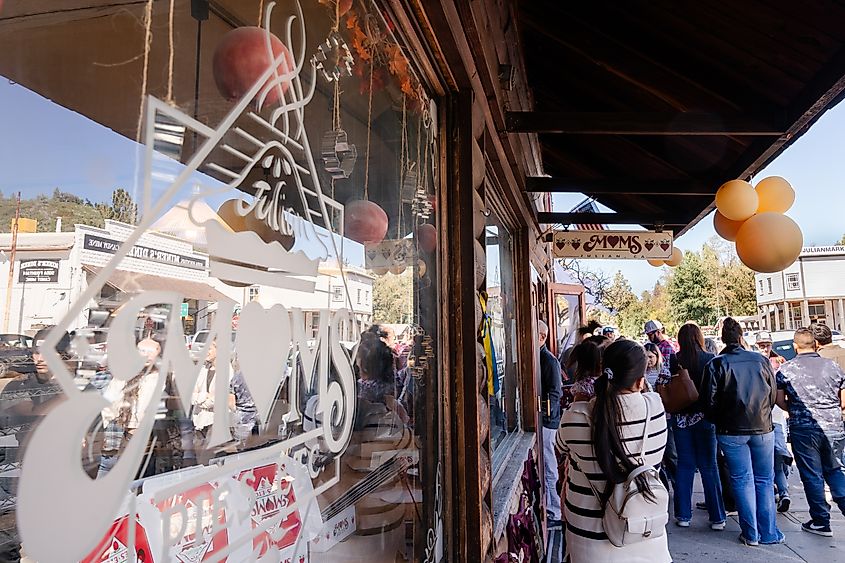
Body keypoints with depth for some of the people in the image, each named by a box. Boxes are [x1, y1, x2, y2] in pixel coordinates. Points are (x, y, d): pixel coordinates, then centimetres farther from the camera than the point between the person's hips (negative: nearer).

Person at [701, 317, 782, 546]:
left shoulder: (716, 364, -9)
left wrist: (718, 421, 10)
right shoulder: (761, 360, -2)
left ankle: (751, 534, 12)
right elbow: (774, 394, 7)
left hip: (731, 431, -2)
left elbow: (709, 401, -9)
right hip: (763, 428, 2)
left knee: (742, 480, 7)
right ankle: (768, 533, 17)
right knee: (765, 480, 12)